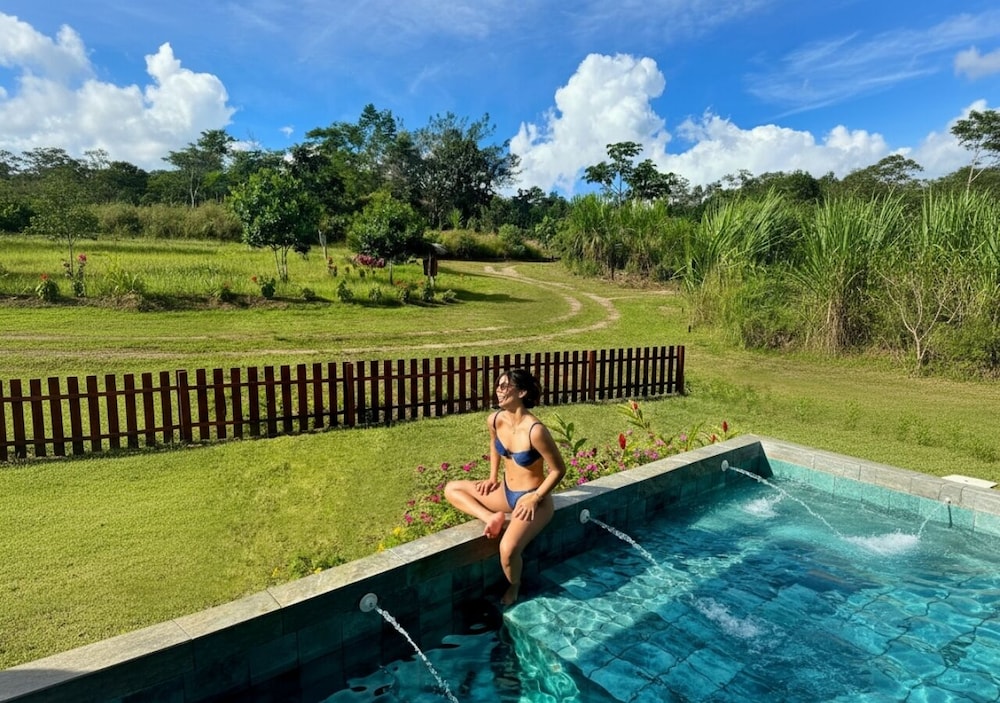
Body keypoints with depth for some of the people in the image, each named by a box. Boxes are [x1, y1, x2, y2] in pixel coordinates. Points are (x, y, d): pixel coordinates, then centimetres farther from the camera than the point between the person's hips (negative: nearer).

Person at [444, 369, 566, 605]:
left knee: (508, 550, -26)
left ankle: (513, 588, 8)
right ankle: (492, 517, -10)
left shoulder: (535, 431, -30)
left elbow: (559, 470, -19)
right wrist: (492, 477, 11)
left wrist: (535, 499, -18)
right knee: (452, 489, 6)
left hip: (532, 499, -7)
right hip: (506, 491, 7)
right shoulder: (494, 420, -9)